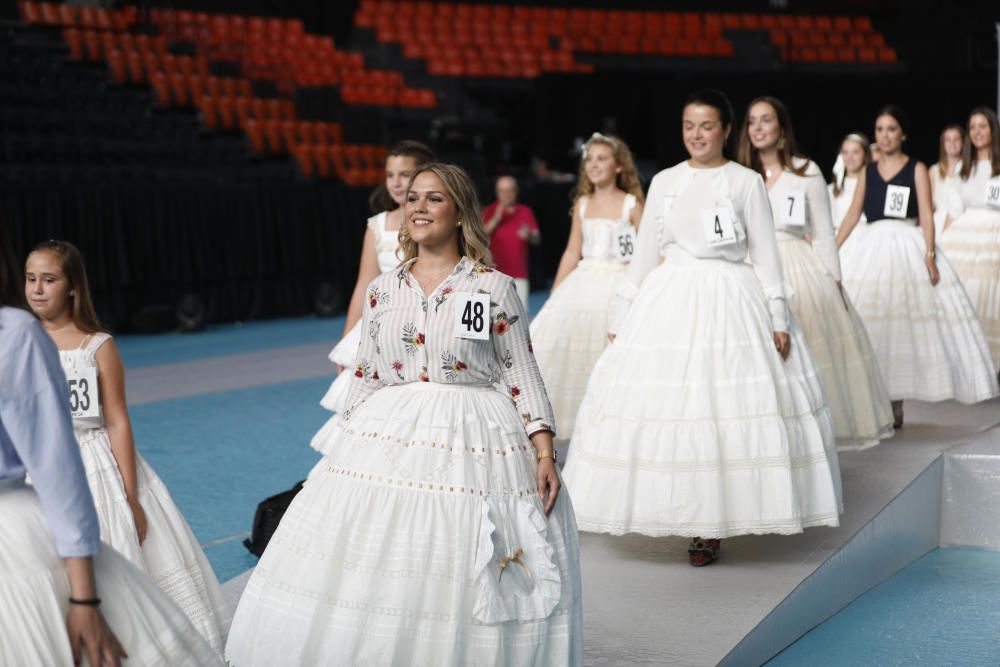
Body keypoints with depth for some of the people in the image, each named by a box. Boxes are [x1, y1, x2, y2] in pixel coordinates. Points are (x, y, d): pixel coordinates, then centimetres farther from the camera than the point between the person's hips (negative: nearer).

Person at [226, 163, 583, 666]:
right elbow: (366, 378, 14)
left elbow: (523, 376, 0)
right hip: (389, 442, 3)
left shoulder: (495, 288, 0)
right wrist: (345, 450, 10)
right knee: (369, 582, -2)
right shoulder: (383, 290, 9)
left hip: (475, 445, -3)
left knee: (470, 591, -2)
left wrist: (545, 454, -8)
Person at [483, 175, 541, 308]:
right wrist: (496, 218, -12)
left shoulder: (525, 212, 10)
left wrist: (529, 235, -15)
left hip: (519, 275, 1)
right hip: (496, 271, -1)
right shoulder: (490, 211, 7)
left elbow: (537, 239, 8)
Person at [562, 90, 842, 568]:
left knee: (726, 404, -6)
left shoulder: (746, 182, 2)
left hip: (730, 301, -3)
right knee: (664, 405, -4)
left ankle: (712, 524, 4)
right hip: (669, 300, 3)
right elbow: (644, 253, 13)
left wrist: (778, 319, -5)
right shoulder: (664, 182, 10)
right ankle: (683, 513, 10)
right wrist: (622, 317, 12)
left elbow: (766, 255, 1)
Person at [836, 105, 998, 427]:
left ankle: (895, 403, 0)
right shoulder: (868, 171, 13)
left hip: (906, 246, -3)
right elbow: (853, 214, 12)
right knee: (867, 323, -3)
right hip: (869, 247, 3)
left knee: (903, 321, -5)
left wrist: (929, 256, -15)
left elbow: (925, 215, -4)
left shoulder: (916, 169, 4)